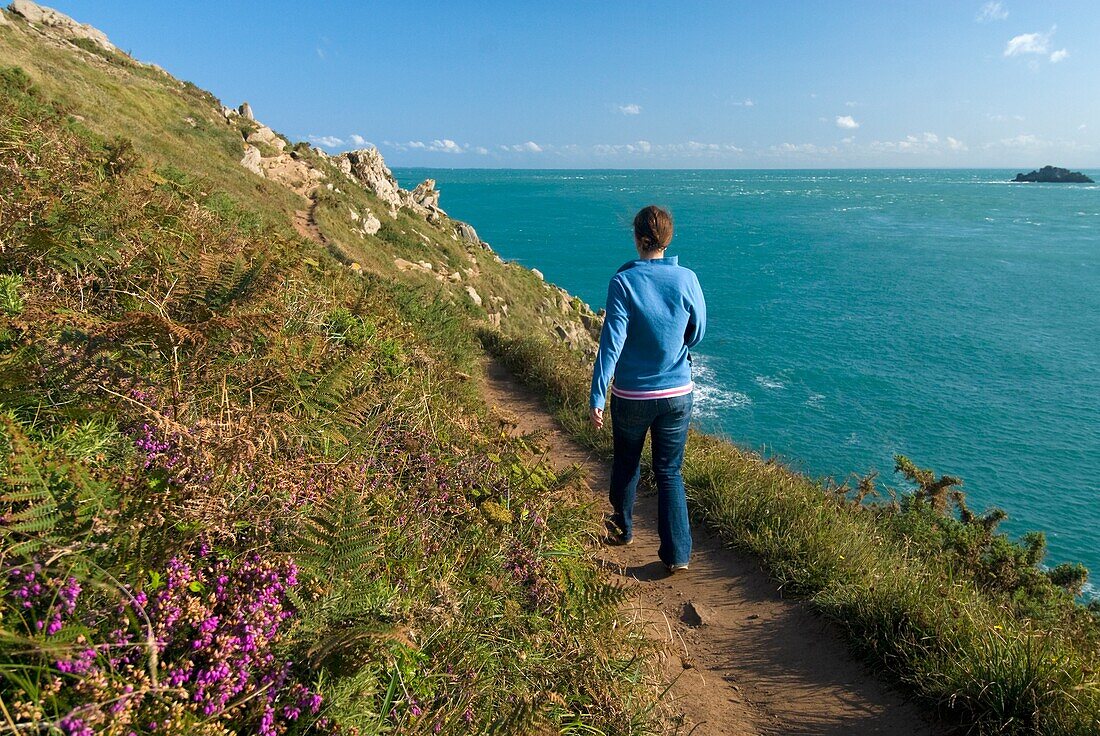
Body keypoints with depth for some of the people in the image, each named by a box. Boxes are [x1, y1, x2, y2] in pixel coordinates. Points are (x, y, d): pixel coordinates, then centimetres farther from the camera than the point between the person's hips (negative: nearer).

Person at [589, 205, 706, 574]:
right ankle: (677, 553, 12)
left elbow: (611, 343, -19)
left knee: (626, 463, 22)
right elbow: (697, 334, 5)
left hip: (631, 395, -1)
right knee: (670, 473, 14)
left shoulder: (623, 282, -15)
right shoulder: (687, 279, -7)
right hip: (677, 394, 2)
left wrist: (597, 398, -15)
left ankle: (622, 529, 42)